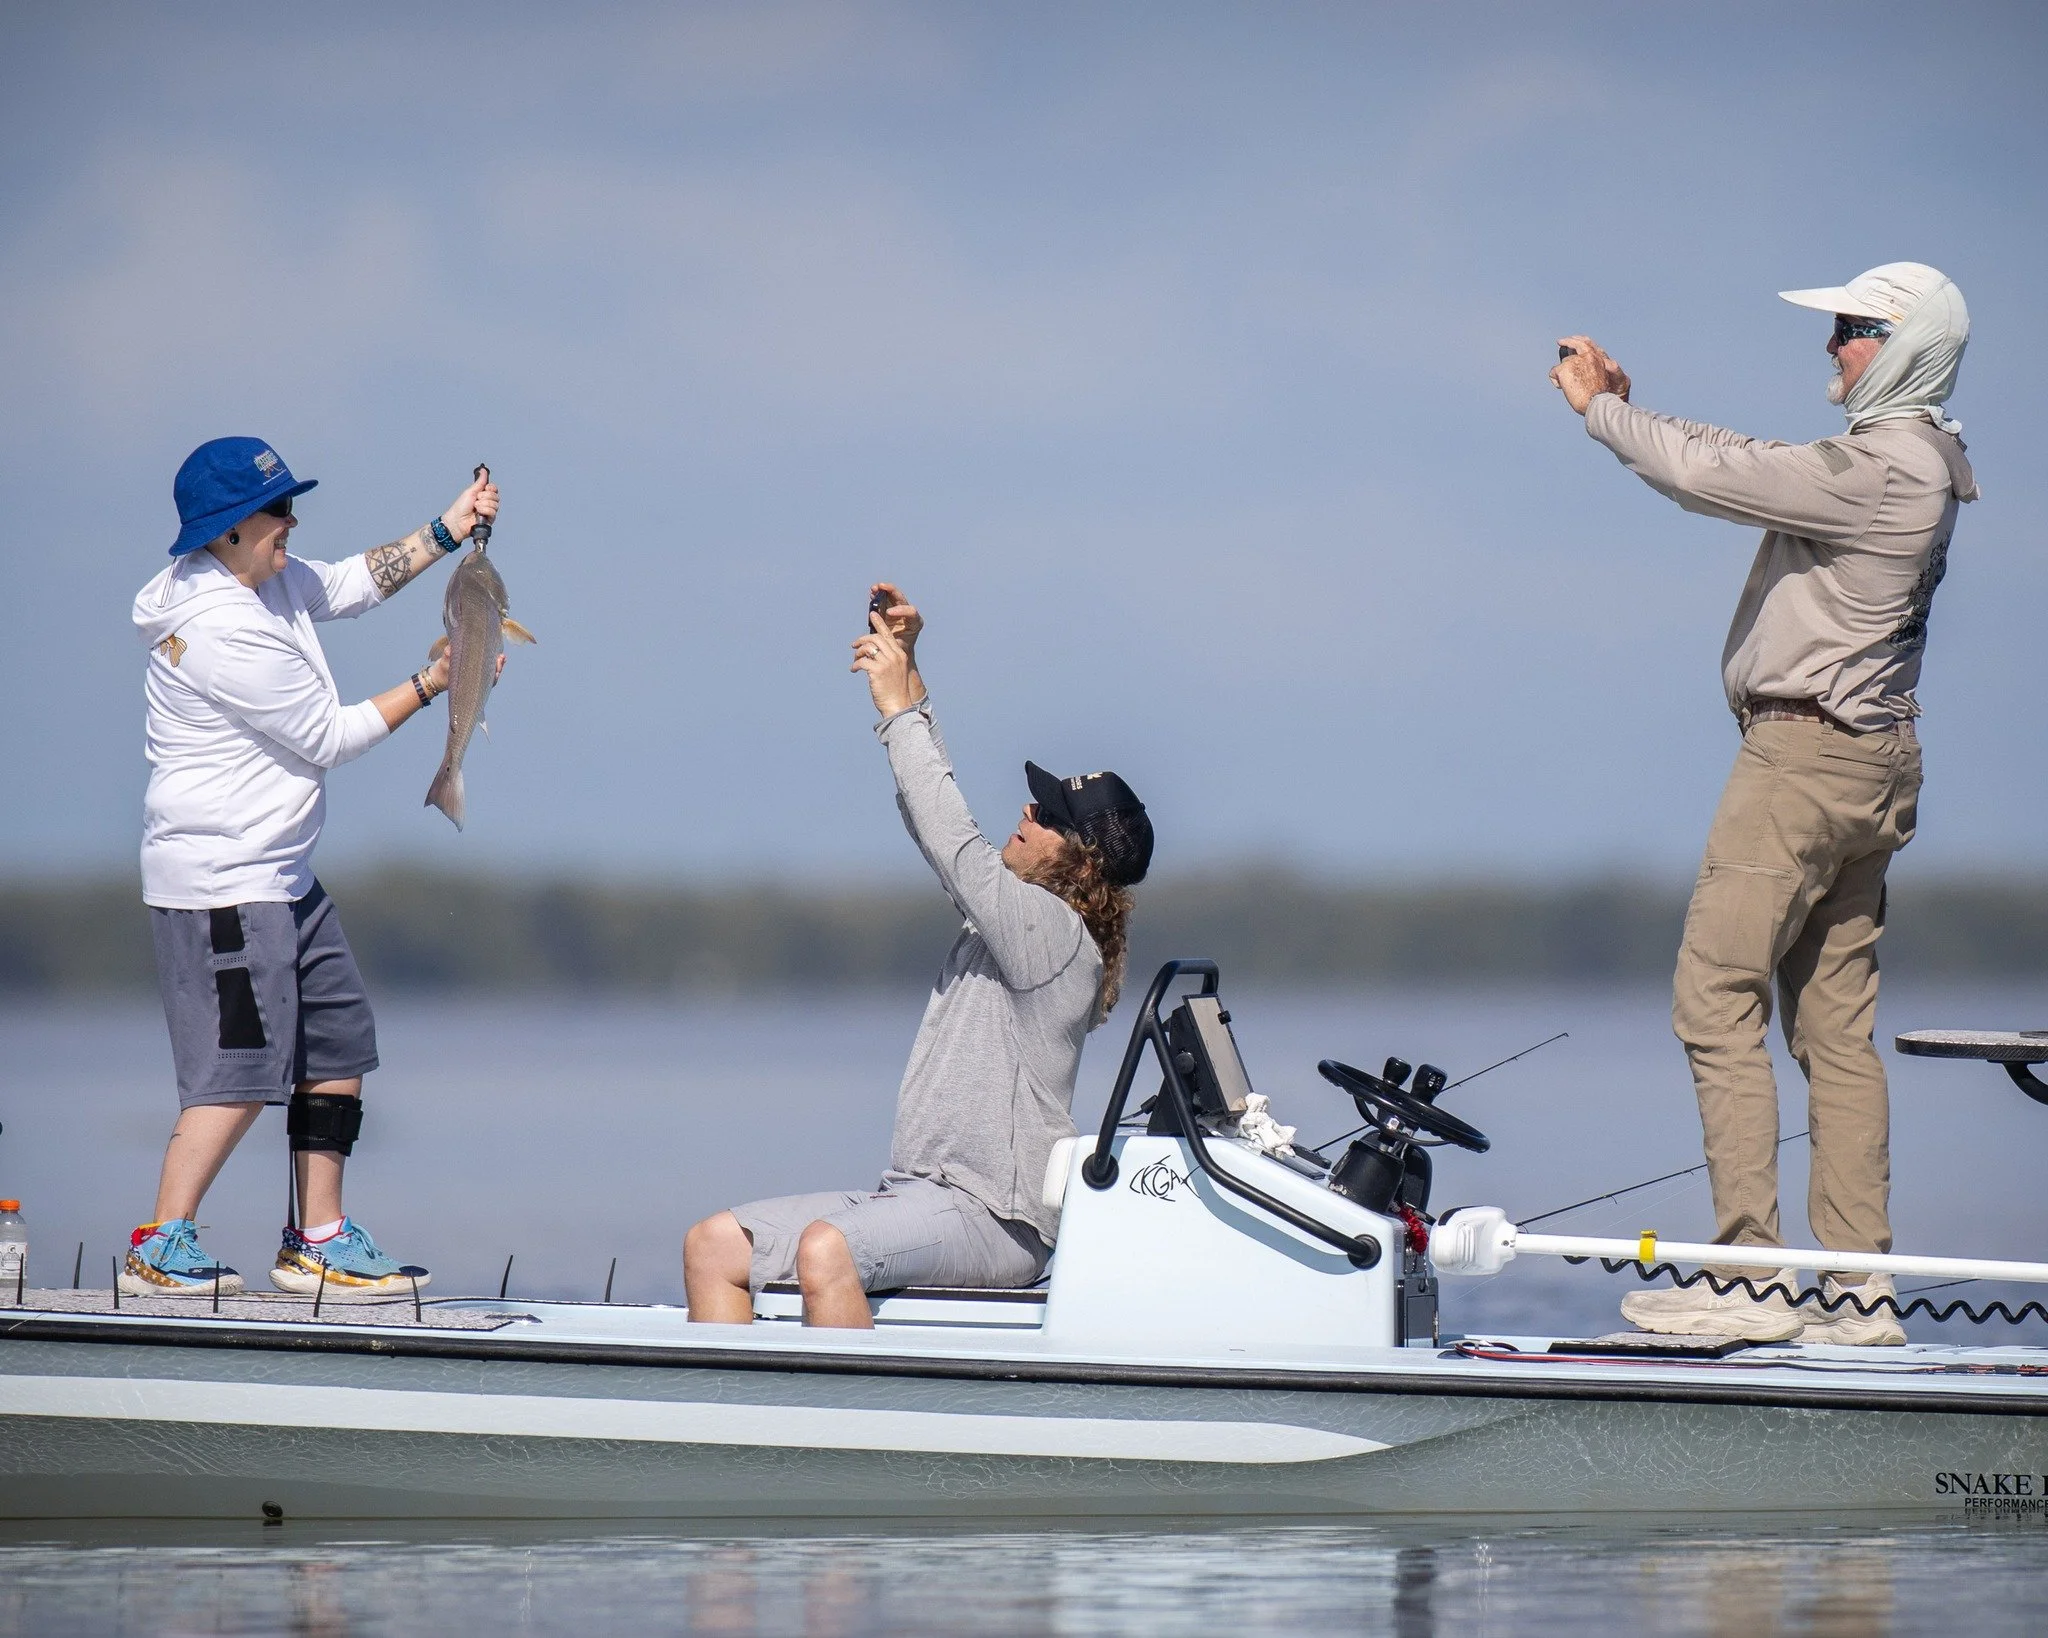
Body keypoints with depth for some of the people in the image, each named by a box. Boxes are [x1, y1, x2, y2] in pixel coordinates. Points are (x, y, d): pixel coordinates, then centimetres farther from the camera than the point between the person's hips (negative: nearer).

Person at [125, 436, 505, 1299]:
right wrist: (430, 685, -7)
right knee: (244, 1070, -11)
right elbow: (326, 738, -16)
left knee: (339, 1043, 11)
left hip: (281, 873, 11)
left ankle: (317, 1241, 16)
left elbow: (352, 584, 23)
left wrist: (447, 530, 14)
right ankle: (161, 1249, -6)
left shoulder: (266, 580, 5)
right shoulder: (220, 631, -23)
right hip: (220, 884, -11)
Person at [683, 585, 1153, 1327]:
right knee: (714, 1245, 0)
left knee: (825, 1251, -38)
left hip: (991, 1218, -10)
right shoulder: (1013, 918, 17)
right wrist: (906, 672, 17)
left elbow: (951, 839, -16)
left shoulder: (1054, 932, -10)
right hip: (916, 1196, 10)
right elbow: (938, 827, 23)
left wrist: (900, 709, -9)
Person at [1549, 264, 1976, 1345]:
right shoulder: (1912, 465, 15)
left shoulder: (1878, 468, -17)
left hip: (1805, 752, -10)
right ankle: (1856, 1286, 7)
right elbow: (1746, 461, 22)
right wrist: (1629, 408, 16)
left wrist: (1600, 409, -6)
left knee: (1717, 998, -9)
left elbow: (1714, 477, -18)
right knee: (1835, 1021, 9)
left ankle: (1753, 1274, -12)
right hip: (1871, 759, 10)